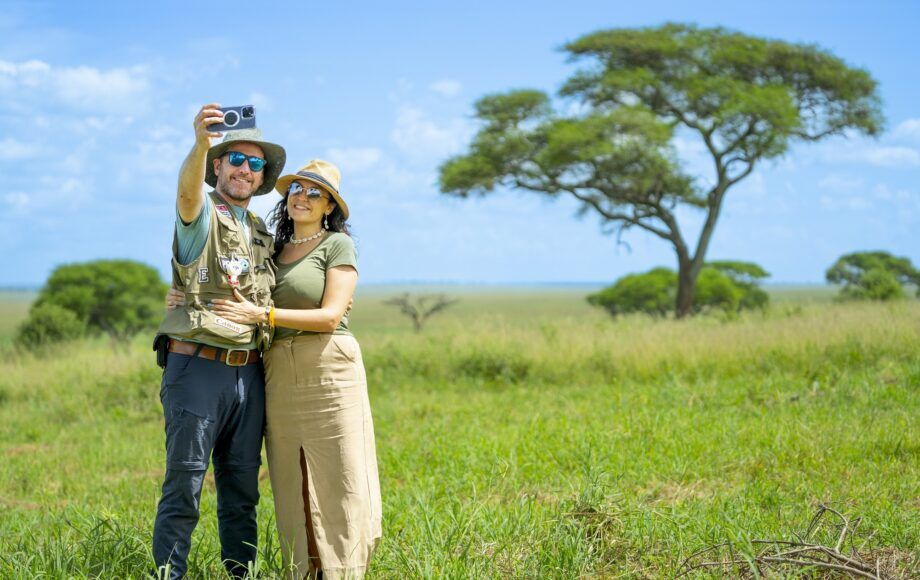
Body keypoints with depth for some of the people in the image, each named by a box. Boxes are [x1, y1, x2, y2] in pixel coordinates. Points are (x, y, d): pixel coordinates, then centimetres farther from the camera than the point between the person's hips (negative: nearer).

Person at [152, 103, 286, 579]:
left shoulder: (261, 234, 19)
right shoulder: (202, 215, -2)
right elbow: (187, 191, -28)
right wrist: (200, 144, -46)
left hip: (248, 374, 6)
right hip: (198, 367, -6)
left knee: (242, 488, 11)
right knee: (184, 486, -6)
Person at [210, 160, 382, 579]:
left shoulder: (338, 245, -2)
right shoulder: (275, 251, 16)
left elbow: (331, 315, -12)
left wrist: (262, 316, -16)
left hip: (328, 370, -6)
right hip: (279, 376, 6)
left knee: (336, 481, -4)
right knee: (292, 484, 7)